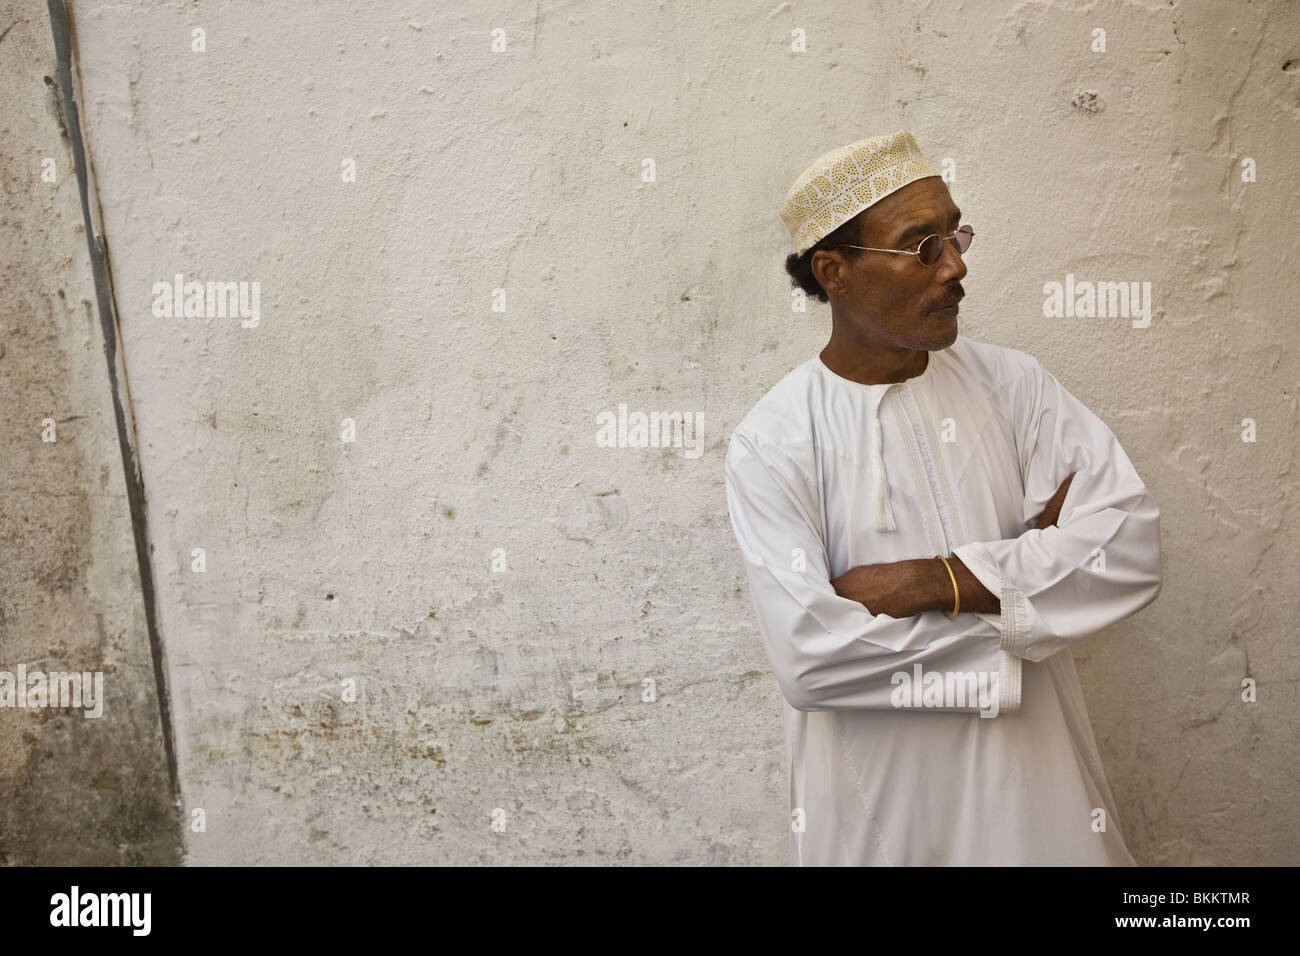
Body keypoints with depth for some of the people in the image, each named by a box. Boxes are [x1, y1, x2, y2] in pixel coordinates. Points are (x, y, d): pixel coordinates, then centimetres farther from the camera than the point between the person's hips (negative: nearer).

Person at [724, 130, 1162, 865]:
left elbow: (1132, 546, -13)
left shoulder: (1014, 385, -2)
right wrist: (1032, 564, -15)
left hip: (1040, 784, 3)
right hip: (877, 807, -2)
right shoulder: (772, 443, -12)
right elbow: (810, 656, -22)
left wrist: (933, 582, -22)